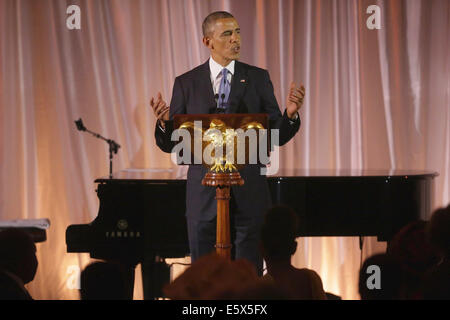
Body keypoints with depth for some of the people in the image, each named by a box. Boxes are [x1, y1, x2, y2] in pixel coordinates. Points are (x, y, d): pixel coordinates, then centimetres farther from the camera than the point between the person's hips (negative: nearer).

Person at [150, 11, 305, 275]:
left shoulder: (258, 78, 5)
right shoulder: (186, 84, 4)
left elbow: (276, 136, 3)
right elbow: (172, 145, 3)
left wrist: (290, 115, -18)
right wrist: (164, 122, -18)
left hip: (249, 192, 0)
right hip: (204, 193, 0)